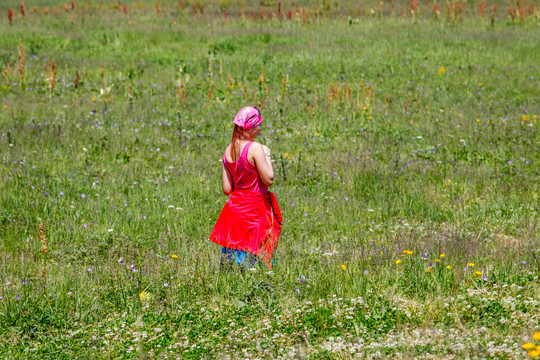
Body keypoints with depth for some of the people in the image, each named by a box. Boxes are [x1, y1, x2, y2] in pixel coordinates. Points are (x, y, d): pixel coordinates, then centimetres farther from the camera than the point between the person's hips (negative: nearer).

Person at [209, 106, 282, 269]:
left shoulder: (228, 151, 4)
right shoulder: (255, 148, -16)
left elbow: (227, 189, 4)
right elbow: (269, 179, -15)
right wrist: (267, 155, -3)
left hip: (235, 206, 6)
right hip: (255, 208, -6)